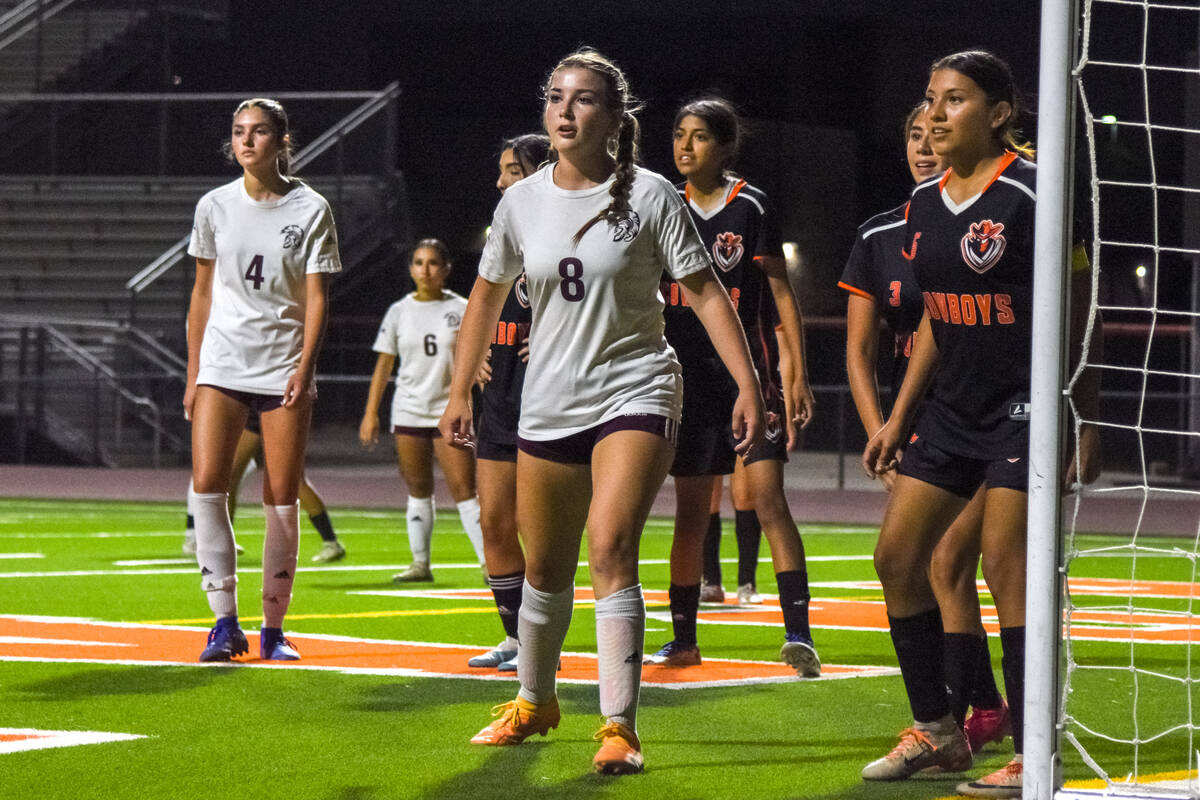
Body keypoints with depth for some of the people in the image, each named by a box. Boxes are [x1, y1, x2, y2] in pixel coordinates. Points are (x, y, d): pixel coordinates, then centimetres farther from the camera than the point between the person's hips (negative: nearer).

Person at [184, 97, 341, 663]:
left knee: (282, 499, -2)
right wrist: (193, 374, 9)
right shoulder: (214, 207, 6)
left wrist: (304, 367, -14)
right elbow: (202, 293, 12)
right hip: (222, 363, 2)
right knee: (207, 483, -13)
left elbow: (316, 296, -2)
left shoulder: (311, 209, 0)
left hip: (284, 367, -1)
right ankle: (225, 622, -7)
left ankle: (273, 628, 9)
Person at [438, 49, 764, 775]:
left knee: (611, 551, -20)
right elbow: (488, 296, 15)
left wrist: (748, 384, -13)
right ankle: (535, 702, 38)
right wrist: (460, 393, 15)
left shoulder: (650, 197, -8)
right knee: (545, 568, 13)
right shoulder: (522, 202, 3)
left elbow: (705, 291, -7)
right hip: (549, 406, 4)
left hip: (635, 395, -4)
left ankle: (620, 728, -17)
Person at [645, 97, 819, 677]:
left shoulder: (750, 207, -4)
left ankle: (798, 633, -19)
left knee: (766, 495, -15)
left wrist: (797, 374, -9)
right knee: (690, 509, 8)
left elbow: (781, 293, -3)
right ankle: (683, 638, 16)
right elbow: (649, 294, 16)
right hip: (689, 373, 4)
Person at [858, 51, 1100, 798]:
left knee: (1007, 567, -12)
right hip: (954, 406, 8)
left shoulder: (1031, 192, -13)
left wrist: (1088, 421, -13)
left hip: (1024, 405, -8)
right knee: (898, 558, 4)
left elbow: (1077, 313, -11)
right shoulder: (925, 203, 10)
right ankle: (936, 732, 17)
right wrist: (898, 418, 17)